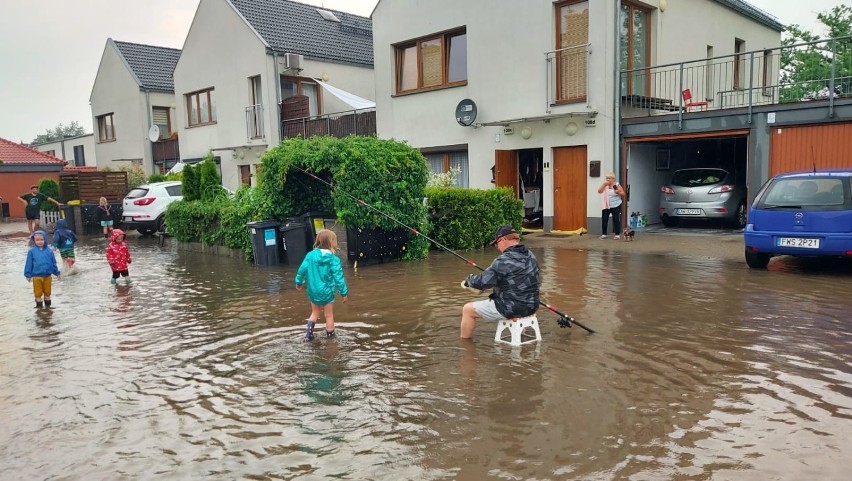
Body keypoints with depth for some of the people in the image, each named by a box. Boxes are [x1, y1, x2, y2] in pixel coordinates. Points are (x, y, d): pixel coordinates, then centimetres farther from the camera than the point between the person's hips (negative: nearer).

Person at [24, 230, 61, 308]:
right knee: (38, 293, 8)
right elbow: (29, 264, -3)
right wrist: (28, 275, -3)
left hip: (47, 276, 2)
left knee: (47, 292, 14)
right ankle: (39, 306, 22)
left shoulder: (49, 251, -2)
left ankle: (48, 306, 29)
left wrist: (57, 273, 6)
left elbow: (53, 263, 4)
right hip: (37, 276, -1)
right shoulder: (32, 251, -6)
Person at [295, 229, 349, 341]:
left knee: (314, 313, 24)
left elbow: (302, 270, 0)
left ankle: (309, 334, 14)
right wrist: (344, 292, -7)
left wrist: (299, 282, 19)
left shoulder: (310, 255, -6)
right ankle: (330, 336, 22)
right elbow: (338, 277, -16)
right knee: (329, 315, 13)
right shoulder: (334, 259, -16)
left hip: (313, 291, 4)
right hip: (326, 292, -4)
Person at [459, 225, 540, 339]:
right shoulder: (531, 256, 4)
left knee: (468, 309, 7)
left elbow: (482, 282, -21)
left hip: (511, 309, -8)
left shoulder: (504, 260, -22)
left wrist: (467, 281, 1)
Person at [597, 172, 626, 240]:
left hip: (616, 206, -3)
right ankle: (603, 234, 10)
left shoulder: (617, 185, -3)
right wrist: (604, 184, -17)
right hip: (606, 206, 3)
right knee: (604, 219, 0)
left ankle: (617, 234, 3)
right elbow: (599, 191, -9)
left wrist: (618, 192, -21)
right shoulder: (605, 185, 5)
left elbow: (623, 194, -1)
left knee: (616, 219, -4)